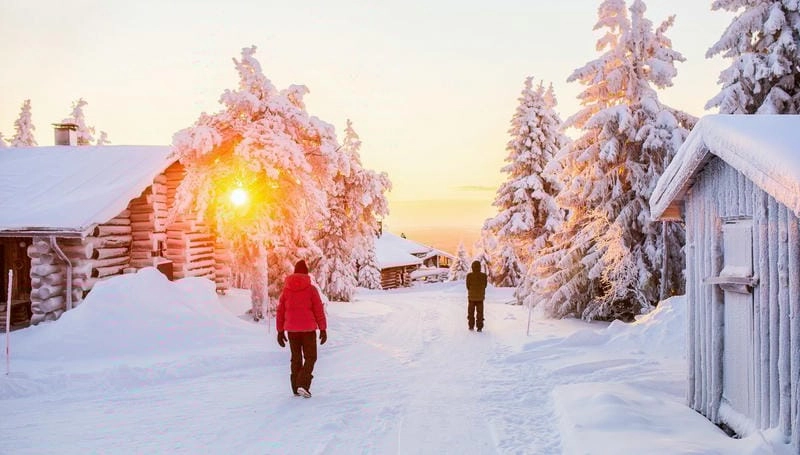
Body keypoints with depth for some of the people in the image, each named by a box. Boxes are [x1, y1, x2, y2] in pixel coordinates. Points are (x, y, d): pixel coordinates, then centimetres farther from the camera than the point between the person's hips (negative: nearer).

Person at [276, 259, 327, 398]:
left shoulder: (286, 289, 3)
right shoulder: (311, 289, -6)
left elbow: (280, 312, 5)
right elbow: (319, 310, -7)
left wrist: (280, 331, 11)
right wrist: (323, 329, -1)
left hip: (291, 329, 3)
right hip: (308, 329, -3)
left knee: (296, 358, 14)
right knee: (310, 357, 6)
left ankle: (296, 388, 14)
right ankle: (303, 385, -11)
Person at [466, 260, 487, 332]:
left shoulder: (469, 275, -15)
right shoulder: (484, 275, -11)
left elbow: (468, 286, -5)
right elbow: (484, 285, 2)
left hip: (471, 296, -1)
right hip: (480, 297, 1)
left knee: (471, 312, 15)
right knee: (479, 312, 9)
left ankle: (471, 326, 18)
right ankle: (479, 327, 6)